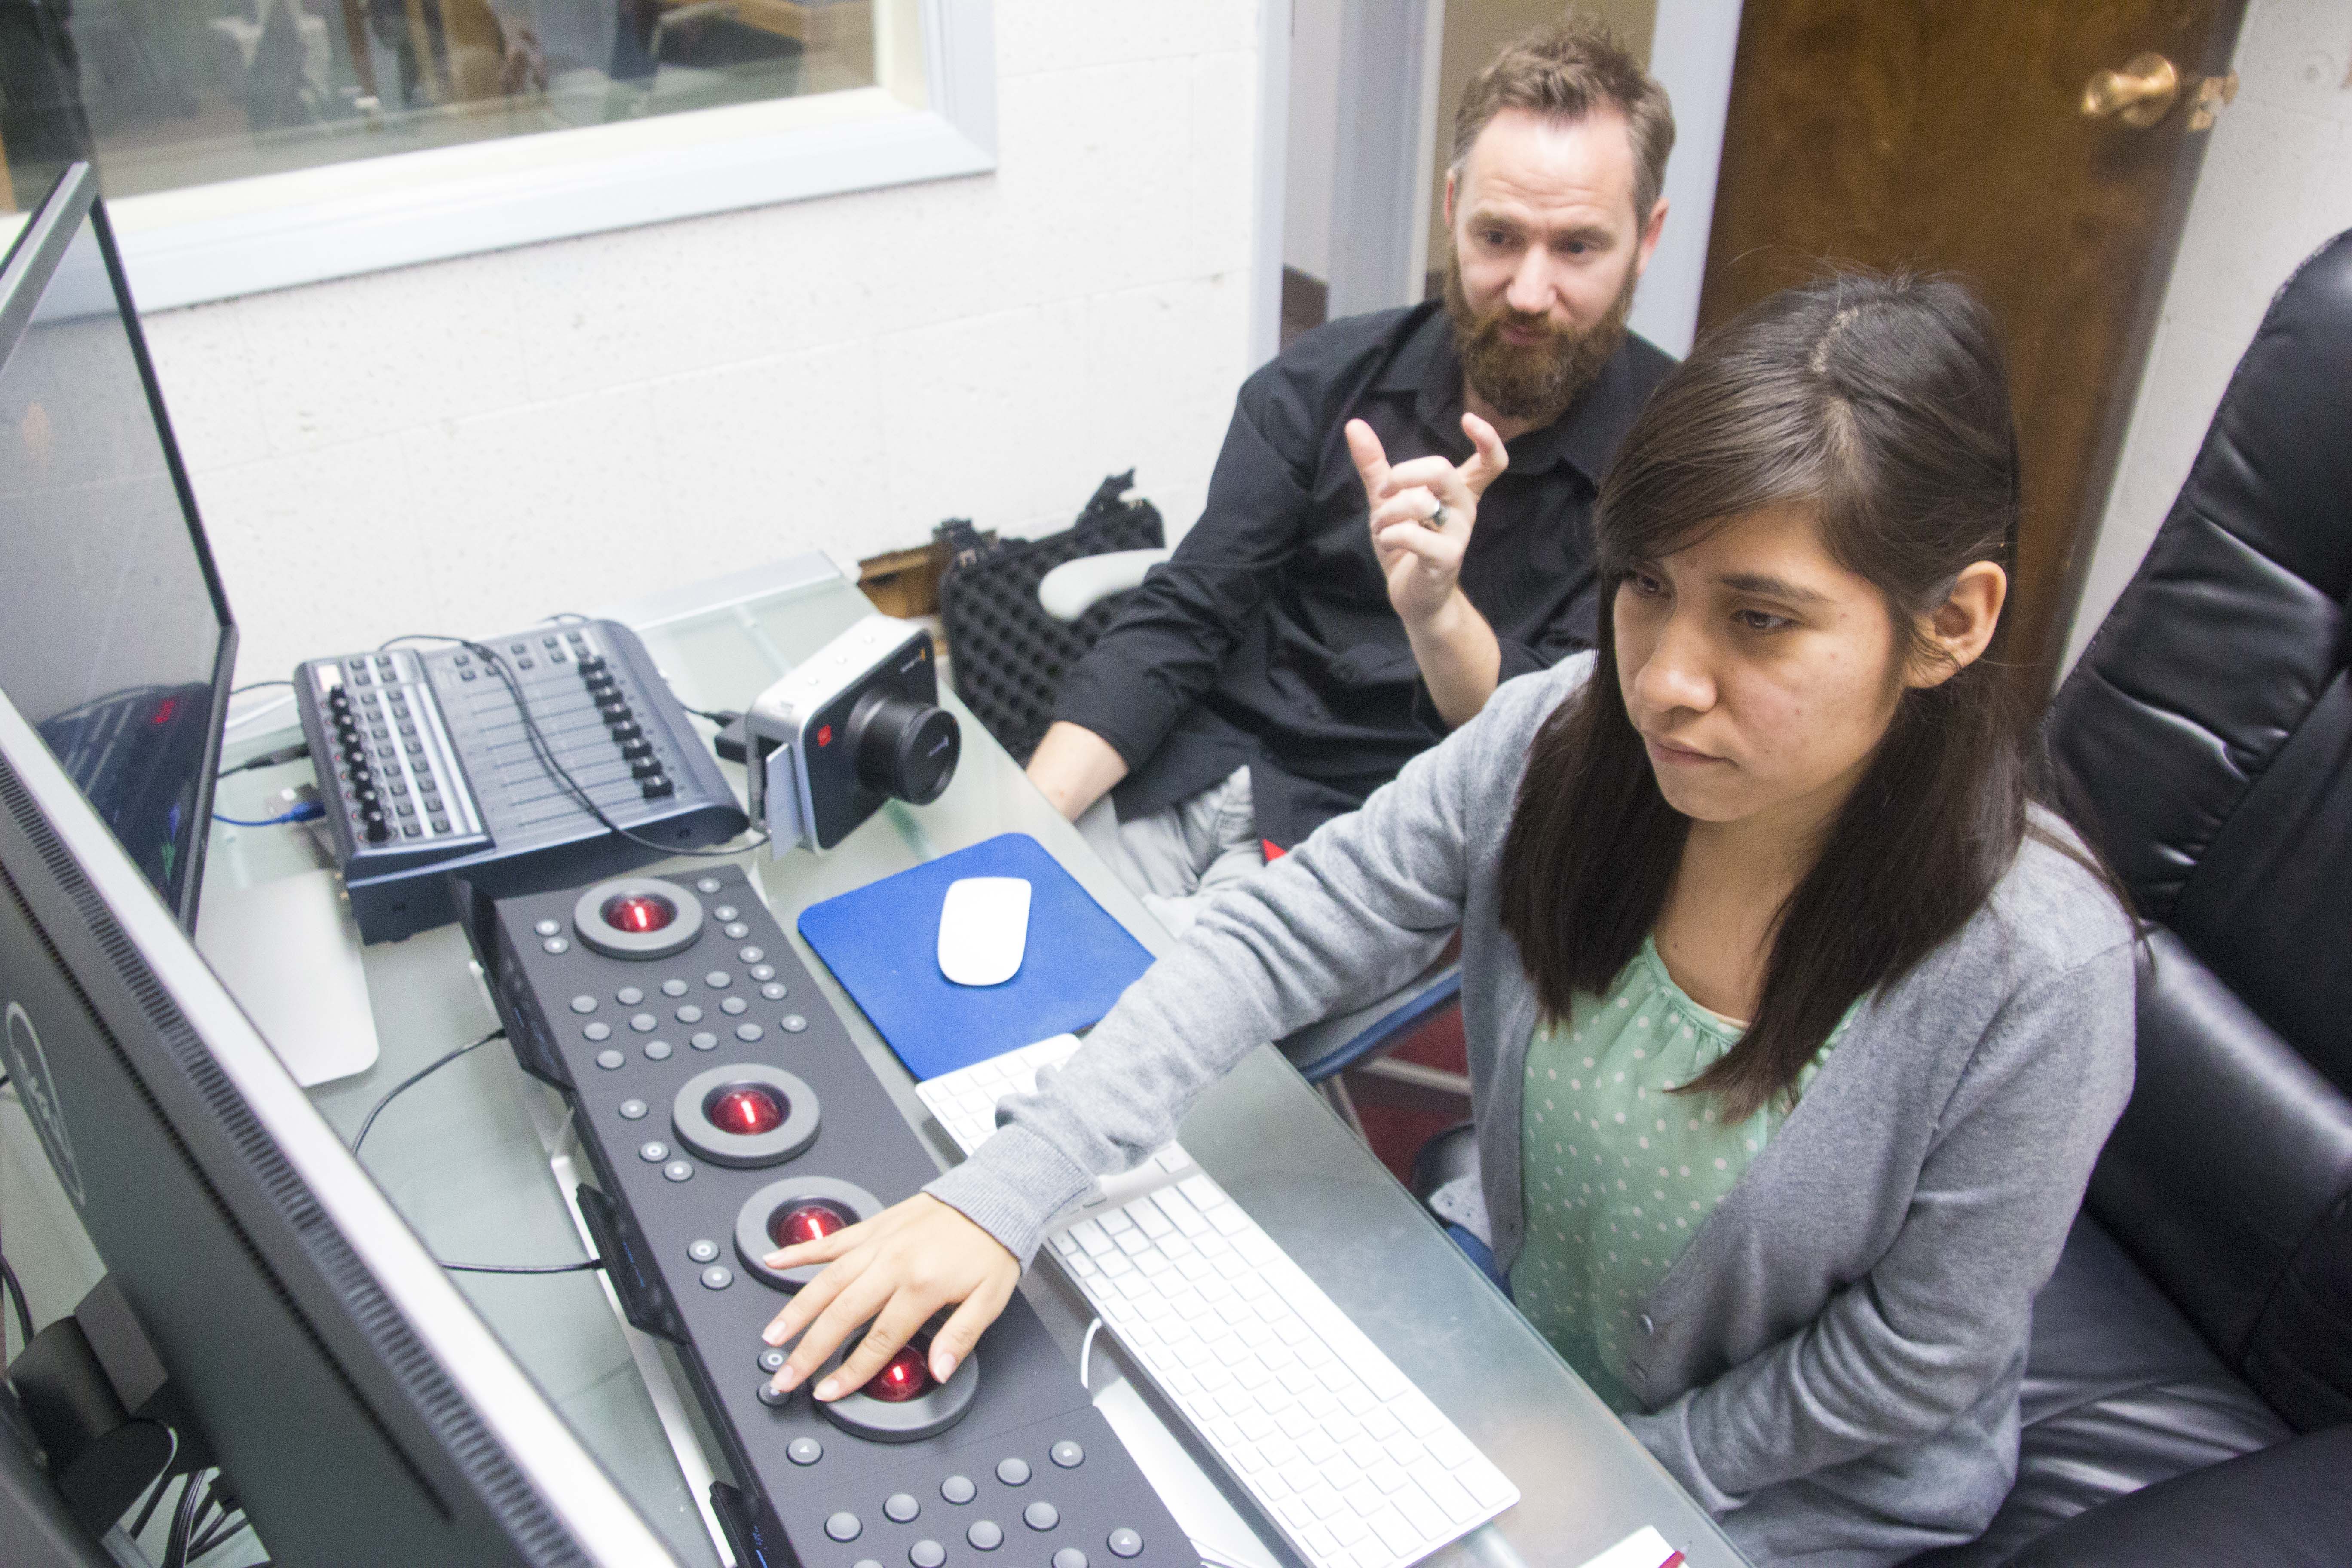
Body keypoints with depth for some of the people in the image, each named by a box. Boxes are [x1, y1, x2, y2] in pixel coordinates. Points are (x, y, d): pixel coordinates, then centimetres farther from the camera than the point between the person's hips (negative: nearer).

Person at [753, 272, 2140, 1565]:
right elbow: (1277, 943, -18)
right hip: (1503, 1321, 3)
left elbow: (1910, 1362, -19)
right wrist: (1005, 1192, -27)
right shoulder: (1556, 744, -22)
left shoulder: (2035, 973, -31)